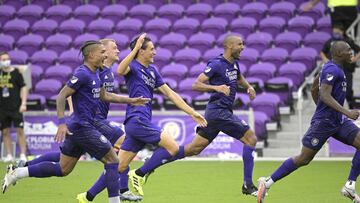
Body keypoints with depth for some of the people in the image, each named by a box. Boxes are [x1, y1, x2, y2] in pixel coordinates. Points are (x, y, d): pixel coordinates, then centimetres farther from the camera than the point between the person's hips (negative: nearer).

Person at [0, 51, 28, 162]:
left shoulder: (16, 72, -1)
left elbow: (23, 88, -1)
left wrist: (23, 103, -10)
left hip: (16, 107, -3)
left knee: (20, 130, -6)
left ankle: (23, 155, -5)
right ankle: (9, 155, 9)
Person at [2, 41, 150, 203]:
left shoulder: (95, 74, 14)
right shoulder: (83, 74, -15)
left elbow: (104, 95, 27)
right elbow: (61, 96, -18)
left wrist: (131, 101, 24)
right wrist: (62, 122, -25)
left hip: (77, 128, 10)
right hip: (82, 128, -10)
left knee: (62, 169, 13)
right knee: (112, 160, -5)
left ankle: (16, 173, 13)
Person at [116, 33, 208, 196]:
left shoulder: (152, 71, 20)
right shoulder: (132, 66, -4)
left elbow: (170, 94, 22)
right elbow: (120, 70, -30)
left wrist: (192, 113, 18)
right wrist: (135, 48, -33)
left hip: (142, 122, 8)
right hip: (137, 120, -8)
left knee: (118, 167, 5)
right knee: (172, 147, -13)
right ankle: (139, 175, -4)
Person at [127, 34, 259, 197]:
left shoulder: (233, 63, 16)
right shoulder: (216, 64, -13)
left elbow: (239, 77, 39)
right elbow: (196, 85, -17)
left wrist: (248, 86, 19)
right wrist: (216, 87, -31)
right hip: (218, 111, -9)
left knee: (194, 148, 6)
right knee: (250, 139, -7)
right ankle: (248, 185, -4)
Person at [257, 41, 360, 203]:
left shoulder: (333, 68, 14)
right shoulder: (332, 70, -16)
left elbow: (314, 90, 24)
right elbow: (325, 95, -28)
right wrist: (346, 112, -32)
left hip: (338, 121, 10)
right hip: (323, 122, -10)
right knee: (304, 159, -5)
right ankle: (268, 182, 6)